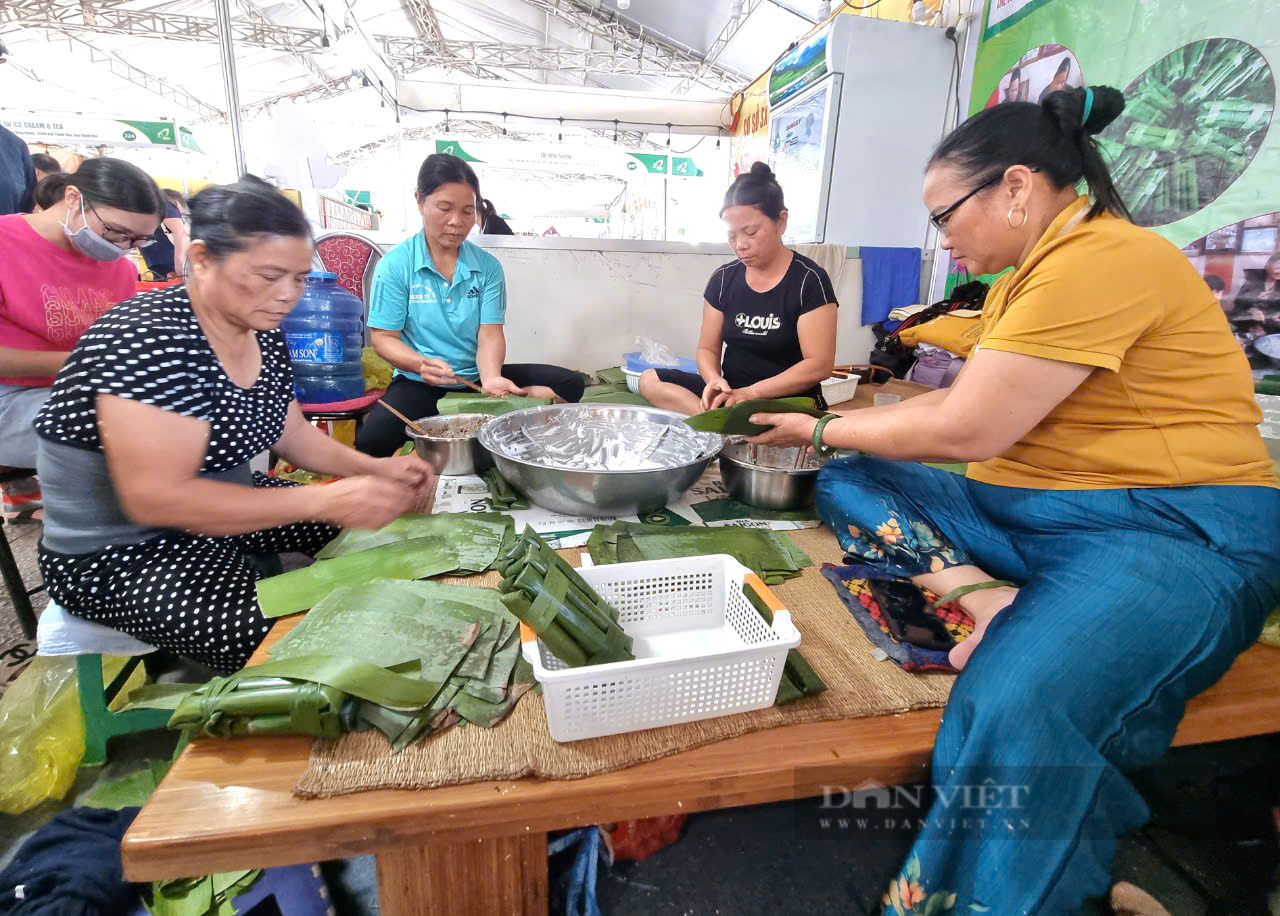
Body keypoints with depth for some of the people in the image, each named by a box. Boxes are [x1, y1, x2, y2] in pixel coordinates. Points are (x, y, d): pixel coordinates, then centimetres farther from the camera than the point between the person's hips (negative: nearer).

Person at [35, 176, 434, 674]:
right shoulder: (150, 339, -27)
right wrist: (322, 501, -37)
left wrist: (372, 469, -9)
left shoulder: (263, 331, -2)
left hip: (221, 506, 8)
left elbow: (290, 432, 8)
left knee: (364, 531, 5)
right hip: (120, 551, -8)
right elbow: (155, 498, -33)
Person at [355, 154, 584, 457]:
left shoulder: (488, 266, 2)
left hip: (477, 378, 3)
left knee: (569, 385, -13)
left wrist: (490, 376, -27)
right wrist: (421, 363, -27)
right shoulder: (395, 265, -4)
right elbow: (384, 336, -5)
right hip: (419, 385, -2)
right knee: (370, 441, -32)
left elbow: (490, 333, -5)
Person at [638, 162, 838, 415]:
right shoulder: (723, 278, 6)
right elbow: (708, 348, 8)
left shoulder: (809, 280, -8)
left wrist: (751, 393, -22)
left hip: (789, 403, -5)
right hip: (730, 395, 6)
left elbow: (819, 365, -13)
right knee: (650, 380, -15)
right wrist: (714, 381, -17)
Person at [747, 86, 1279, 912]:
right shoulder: (1030, 275, 15)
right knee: (848, 483, 0)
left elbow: (964, 429, -18)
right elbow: (960, 403, 18)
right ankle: (983, 598, -18)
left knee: (1013, 712, -35)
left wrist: (824, 429, -4)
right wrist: (835, 428, 14)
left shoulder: (1102, 259, -15)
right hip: (1029, 512, 9)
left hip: (1175, 530, -9)